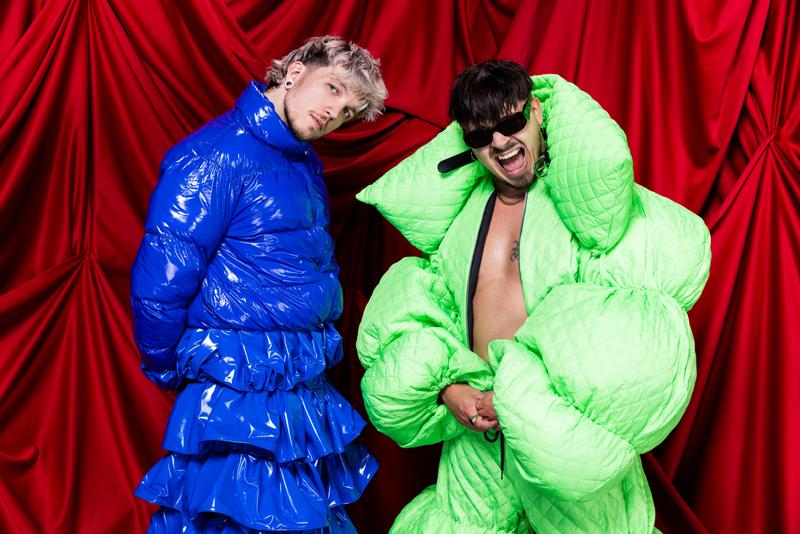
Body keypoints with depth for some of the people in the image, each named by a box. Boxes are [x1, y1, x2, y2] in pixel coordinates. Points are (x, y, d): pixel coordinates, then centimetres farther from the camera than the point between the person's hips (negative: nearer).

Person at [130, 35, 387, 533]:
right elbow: (159, 282, -20)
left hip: (310, 394, 9)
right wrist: (172, 375, -8)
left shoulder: (308, 166, 11)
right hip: (241, 402, -9)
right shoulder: (217, 153, -17)